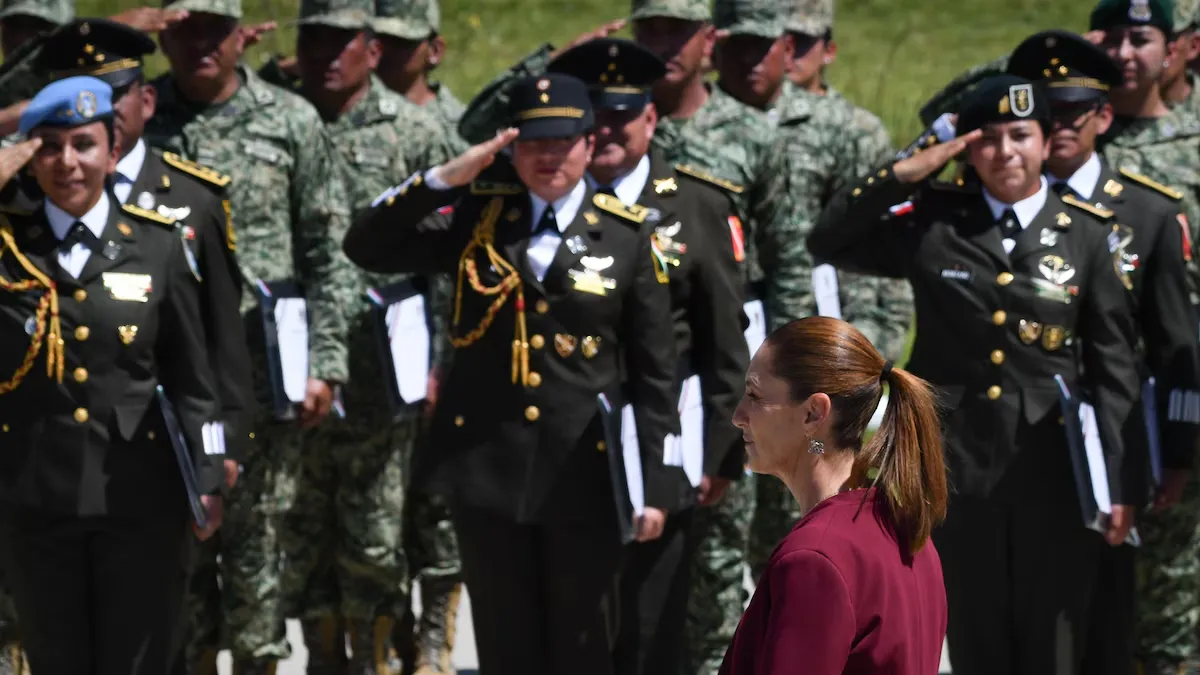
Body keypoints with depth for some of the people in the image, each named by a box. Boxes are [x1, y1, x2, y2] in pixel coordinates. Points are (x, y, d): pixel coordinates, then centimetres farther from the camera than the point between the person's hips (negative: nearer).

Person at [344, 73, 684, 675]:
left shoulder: (628, 239, 1)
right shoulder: (476, 220, 5)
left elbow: (655, 374, 1)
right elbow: (366, 248, -2)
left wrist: (656, 484, -4)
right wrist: (444, 179, -13)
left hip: (583, 471, -2)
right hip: (487, 464, 2)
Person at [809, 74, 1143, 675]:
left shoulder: (1085, 237, 0)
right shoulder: (932, 222, 2)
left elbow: (1115, 368, 1)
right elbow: (828, 243, 3)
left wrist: (1118, 480, -4)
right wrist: (907, 173, -7)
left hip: (1054, 474, -1)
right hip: (957, 468, 1)